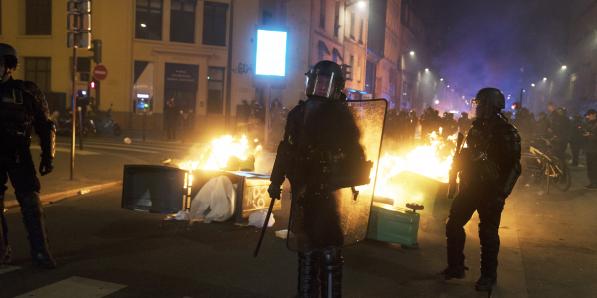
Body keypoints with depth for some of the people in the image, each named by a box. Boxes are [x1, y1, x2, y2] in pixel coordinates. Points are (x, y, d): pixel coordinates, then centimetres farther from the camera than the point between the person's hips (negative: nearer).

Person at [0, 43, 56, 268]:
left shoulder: (27, 92, -3)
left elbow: (46, 127, 2)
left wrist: (48, 156, -2)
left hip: (19, 156, -3)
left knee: (31, 203, -6)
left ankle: (40, 253, -1)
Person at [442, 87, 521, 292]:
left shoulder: (506, 132, -12)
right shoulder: (477, 127, 8)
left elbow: (514, 167, -14)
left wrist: (501, 193, -19)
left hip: (491, 191, -7)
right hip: (470, 186, 7)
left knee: (488, 232, 3)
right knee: (453, 225, 9)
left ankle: (488, 275, 18)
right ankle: (455, 267, 23)